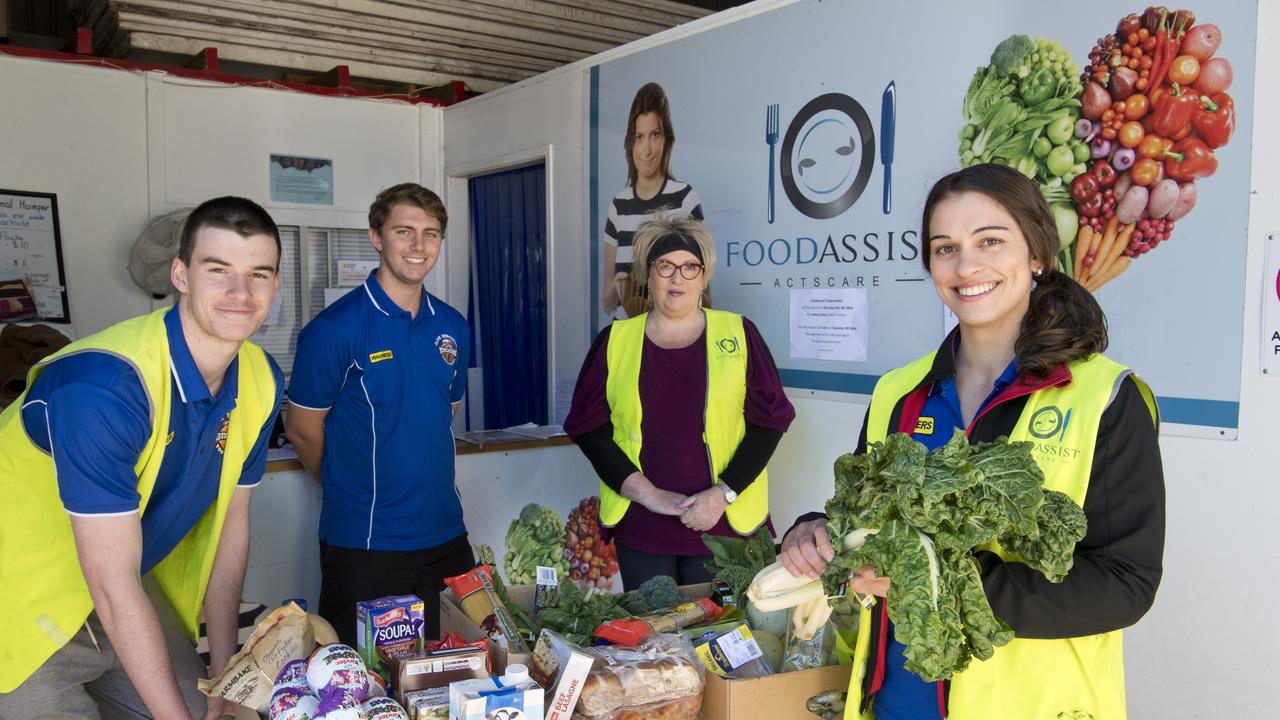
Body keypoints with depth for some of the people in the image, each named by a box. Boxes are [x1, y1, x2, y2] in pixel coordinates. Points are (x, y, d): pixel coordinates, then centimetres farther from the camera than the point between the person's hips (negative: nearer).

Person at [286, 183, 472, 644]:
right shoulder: (335, 329, -11)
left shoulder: (452, 327, 6)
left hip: (445, 535, 5)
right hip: (363, 542, -5)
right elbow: (302, 428, -4)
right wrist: (352, 489, 6)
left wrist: (427, 483, 13)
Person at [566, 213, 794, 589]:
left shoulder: (739, 334, 3)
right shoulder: (614, 340, 4)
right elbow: (588, 425, 1)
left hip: (723, 521, 0)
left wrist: (723, 494, -10)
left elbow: (768, 420, 0)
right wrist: (646, 493, -10)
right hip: (639, 526, 1)